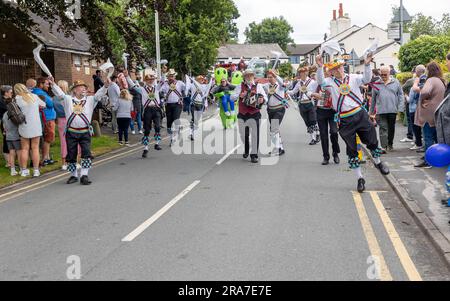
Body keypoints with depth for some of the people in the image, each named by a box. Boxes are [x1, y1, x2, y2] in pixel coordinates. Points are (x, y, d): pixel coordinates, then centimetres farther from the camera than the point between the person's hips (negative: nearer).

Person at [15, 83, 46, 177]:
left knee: (25, 149, 9)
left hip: (24, 127, -1)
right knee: (35, 148, 7)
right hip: (36, 127, 1)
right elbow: (43, 105, 12)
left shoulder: (17, 98, -6)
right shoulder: (34, 96, 2)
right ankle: (36, 170, 8)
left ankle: (24, 170, 12)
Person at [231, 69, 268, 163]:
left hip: (254, 114, -2)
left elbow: (265, 97, 3)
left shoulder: (258, 86, 5)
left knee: (255, 134, -7)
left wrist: (262, 100, -20)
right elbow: (232, 97, 2)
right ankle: (246, 149, 38)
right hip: (242, 114, 2)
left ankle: (254, 155, 0)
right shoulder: (240, 86, 7)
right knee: (243, 134, 12)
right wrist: (239, 95, -17)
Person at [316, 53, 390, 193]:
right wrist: (320, 67, -34)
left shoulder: (353, 78, 4)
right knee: (352, 149, 5)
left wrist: (367, 65, -28)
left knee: (372, 141, 9)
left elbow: (366, 78, -11)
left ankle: (378, 162, 41)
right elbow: (321, 81, -18)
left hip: (360, 114, 1)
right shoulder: (330, 82, 1)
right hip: (345, 120, -1)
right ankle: (360, 178, 16)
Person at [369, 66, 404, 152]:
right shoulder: (376, 84, 6)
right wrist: (371, 111, 12)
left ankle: (390, 144, 27)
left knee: (391, 128, 11)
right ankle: (384, 146, -11)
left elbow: (400, 95, 8)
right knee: (383, 128, -8)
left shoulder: (396, 82, 6)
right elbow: (373, 99, 11)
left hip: (392, 110, 1)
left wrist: (400, 107, -2)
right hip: (381, 111, -1)